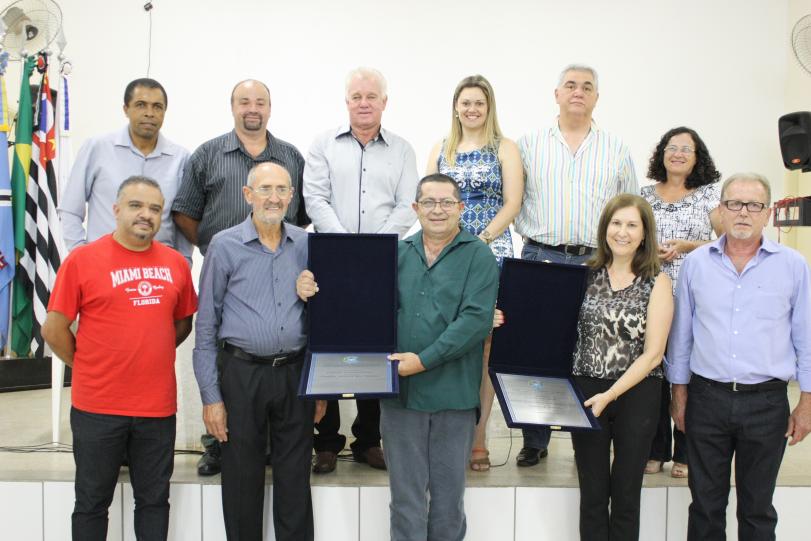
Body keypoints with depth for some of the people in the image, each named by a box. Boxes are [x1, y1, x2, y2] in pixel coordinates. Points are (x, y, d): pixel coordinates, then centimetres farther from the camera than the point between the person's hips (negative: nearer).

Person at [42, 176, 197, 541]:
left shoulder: (176, 263, 3)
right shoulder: (82, 259, -7)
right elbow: (53, 330, -4)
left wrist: (150, 357, 7)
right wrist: (89, 367, 2)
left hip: (158, 407, 3)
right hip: (97, 406, -3)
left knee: (154, 500, 14)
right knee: (93, 502, 12)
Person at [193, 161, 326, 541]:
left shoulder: (307, 246, 5)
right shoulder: (225, 246, -3)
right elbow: (206, 327, -2)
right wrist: (211, 396, -5)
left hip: (296, 372, 2)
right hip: (242, 372, -2)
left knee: (295, 479, 10)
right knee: (242, 478, 9)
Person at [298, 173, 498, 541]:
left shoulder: (479, 257, -2)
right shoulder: (396, 254, 10)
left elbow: (476, 319, -14)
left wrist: (424, 360, -19)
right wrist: (312, 287, -9)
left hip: (453, 394, -2)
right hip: (400, 391, 2)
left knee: (448, 493, 12)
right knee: (406, 494, 9)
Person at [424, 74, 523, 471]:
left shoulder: (504, 149, 6)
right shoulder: (440, 150, 15)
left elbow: (512, 203, -2)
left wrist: (480, 241, -12)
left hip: (490, 255, -3)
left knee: (484, 346, -3)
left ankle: (478, 436, 5)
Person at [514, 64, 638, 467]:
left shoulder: (617, 150, 11)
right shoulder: (529, 145, 9)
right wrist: (534, 238, -2)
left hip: (597, 264, 1)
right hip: (540, 258, 0)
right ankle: (534, 441, 13)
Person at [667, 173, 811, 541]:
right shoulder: (696, 263, 3)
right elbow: (681, 333, 9)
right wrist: (679, 392, 9)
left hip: (767, 403, -1)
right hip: (707, 398, 1)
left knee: (757, 508, 12)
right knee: (706, 503, 12)